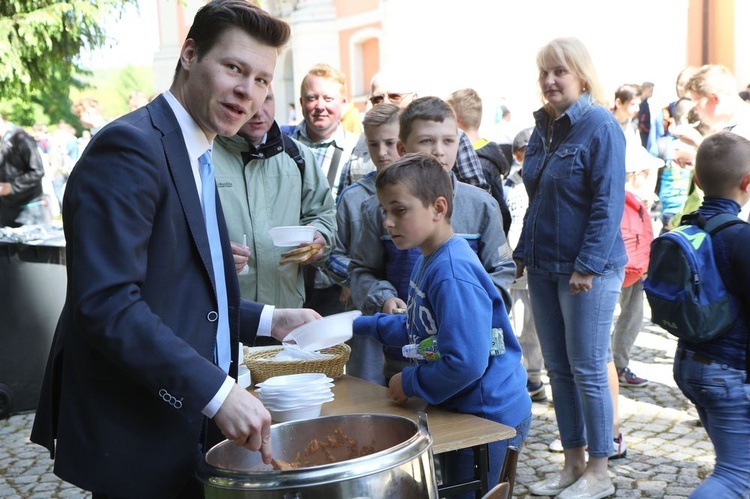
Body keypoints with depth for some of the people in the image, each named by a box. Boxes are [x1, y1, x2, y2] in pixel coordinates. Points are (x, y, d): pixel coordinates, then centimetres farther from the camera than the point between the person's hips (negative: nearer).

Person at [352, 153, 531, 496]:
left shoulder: (452, 275, -27)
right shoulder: (428, 260, 4)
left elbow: (465, 363, -31)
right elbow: (420, 327, 17)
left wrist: (410, 382, -16)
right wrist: (359, 325, 15)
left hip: (489, 418, -10)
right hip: (459, 411, 10)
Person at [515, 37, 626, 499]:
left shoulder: (600, 125, -11)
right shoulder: (543, 128, 11)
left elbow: (608, 202, -16)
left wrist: (588, 265, -20)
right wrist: (524, 252, 12)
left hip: (588, 270, -7)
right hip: (544, 267, 7)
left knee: (588, 371, 0)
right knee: (558, 370, 12)